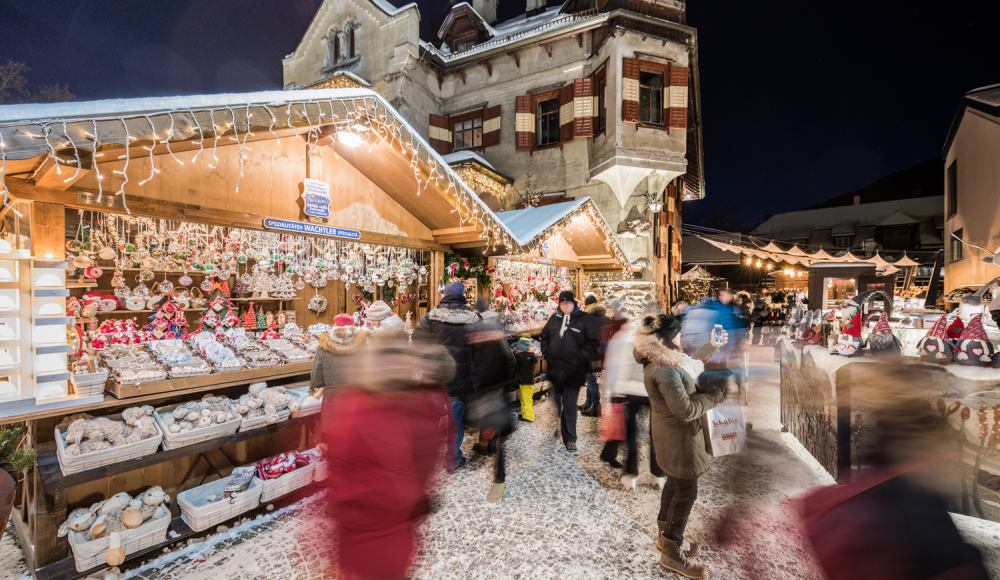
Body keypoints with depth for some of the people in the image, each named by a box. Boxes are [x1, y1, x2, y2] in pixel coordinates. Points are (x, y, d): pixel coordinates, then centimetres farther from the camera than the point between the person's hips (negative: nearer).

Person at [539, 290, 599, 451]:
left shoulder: (585, 319, -5)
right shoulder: (554, 318, 8)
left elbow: (593, 343, -6)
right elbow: (543, 337, 20)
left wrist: (581, 359, -12)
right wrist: (546, 354, 8)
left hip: (573, 372, -4)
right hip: (555, 370, 4)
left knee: (570, 407, 4)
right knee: (554, 404, 17)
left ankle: (570, 438, 19)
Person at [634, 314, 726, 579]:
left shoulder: (657, 361, 0)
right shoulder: (664, 372, -31)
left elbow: (686, 371, 18)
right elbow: (686, 410, -28)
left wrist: (709, 349, 17)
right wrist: (716, 396, -15)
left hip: (671, 433, 10)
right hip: (679, 437, -10)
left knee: (674, 484, 23)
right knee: (686, 492, 6)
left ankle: (666, 536, 41)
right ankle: (672, 553, 23)